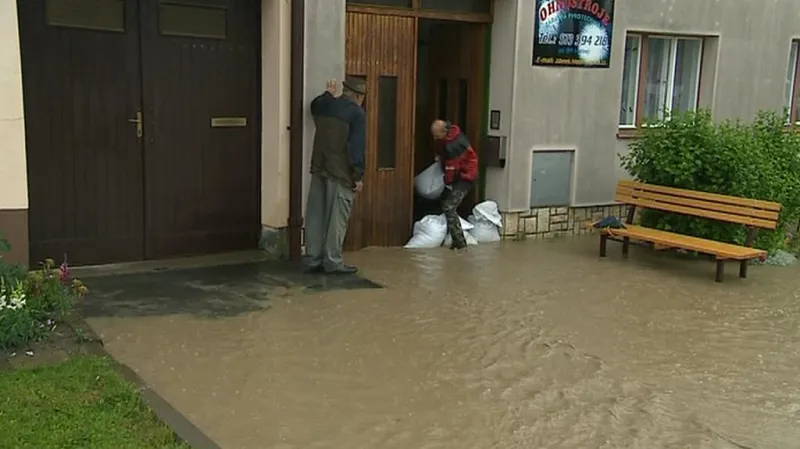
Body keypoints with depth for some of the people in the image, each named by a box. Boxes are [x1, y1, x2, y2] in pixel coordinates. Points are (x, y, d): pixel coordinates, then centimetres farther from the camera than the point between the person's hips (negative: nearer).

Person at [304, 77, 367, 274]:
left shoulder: (323, 105, 11)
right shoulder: (357, 113, -9)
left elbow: (315, 106, 37)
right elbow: (358, 147, -13)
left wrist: (329, 95, 49)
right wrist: (359, 176, -11)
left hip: (319, 170, 7)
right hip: (341, 174, -7)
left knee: (316, 215, 9)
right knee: (337, 218, -1)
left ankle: (313, 260, 13)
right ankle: (332, 262, 1)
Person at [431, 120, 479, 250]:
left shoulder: (453, 144, -30)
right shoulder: (452, 134, -1)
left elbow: (451, 168, -19)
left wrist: (447, 183, -4)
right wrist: (439, 157, 5)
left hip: (465, 177, -10)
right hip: (458, 174, 10)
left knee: (449, 207, -18)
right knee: (444, 202, 12)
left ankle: (459, 242, -16)